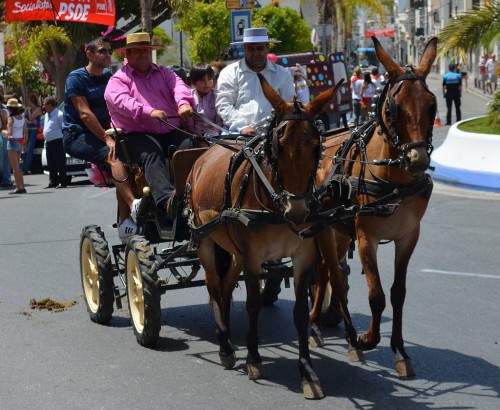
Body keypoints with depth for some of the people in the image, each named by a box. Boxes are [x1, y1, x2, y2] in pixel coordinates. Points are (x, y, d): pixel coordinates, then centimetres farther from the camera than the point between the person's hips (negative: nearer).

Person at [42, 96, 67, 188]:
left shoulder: (59, 115, -12)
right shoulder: (46, 115, 16)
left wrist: (64, 141, -14)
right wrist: (46, 139, 18)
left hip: (57, 142, -9)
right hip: (48, 142, 9)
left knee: (60, 163, -4)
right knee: (51, 164, 10)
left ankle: (63, 182, -2)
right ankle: (53, 182, 16)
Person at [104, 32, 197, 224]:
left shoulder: (164, 73, 25)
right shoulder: (118, 80, 12)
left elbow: (178, 86, 3)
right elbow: (122, 100, -11)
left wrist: (184, 103, -23)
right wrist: (149, 111, -29)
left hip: (172, 131, 4)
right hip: (138, 134, -4)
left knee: (189, 145, -29)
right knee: (152, 154, -35)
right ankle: (166, 198, -59)